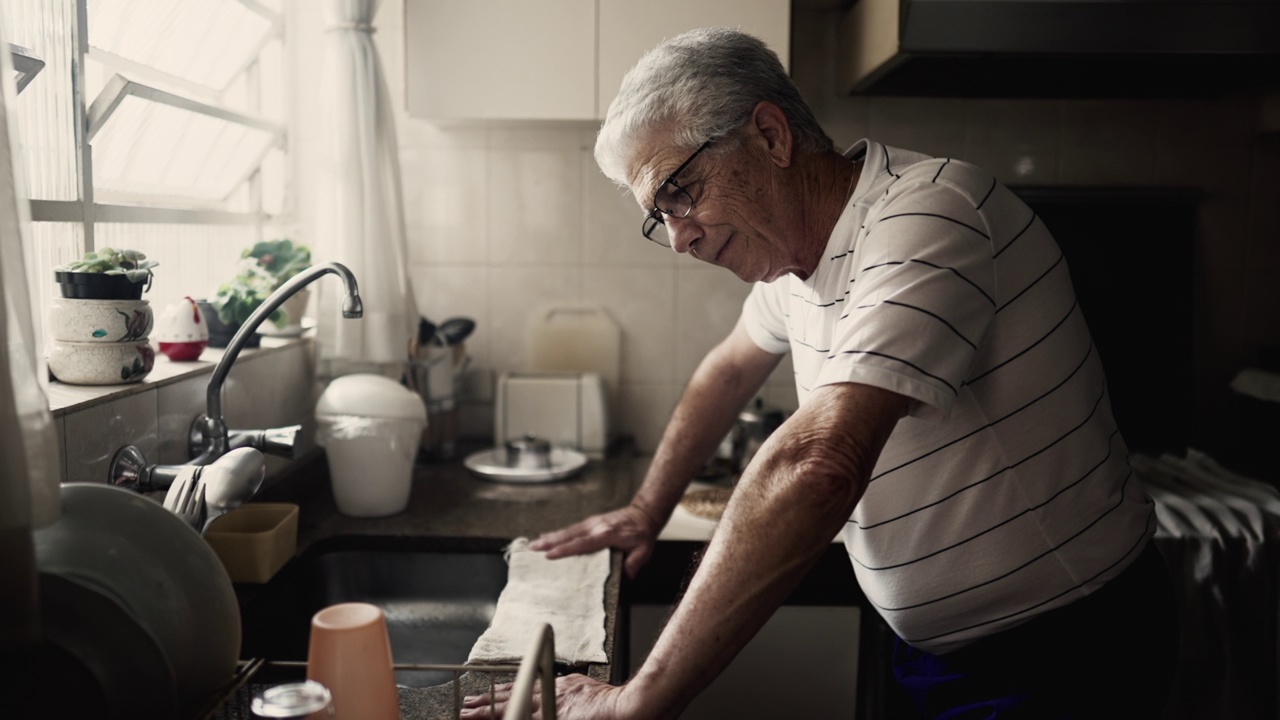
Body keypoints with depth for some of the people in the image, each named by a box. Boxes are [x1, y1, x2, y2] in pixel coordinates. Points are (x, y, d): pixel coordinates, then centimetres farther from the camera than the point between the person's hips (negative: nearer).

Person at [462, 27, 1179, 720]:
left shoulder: (925, 217, -29)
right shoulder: (796, 240, 0)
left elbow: (819, 470, -41)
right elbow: (732, 367, 18)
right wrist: (647, 511, 16)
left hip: (1061, 650, -7)